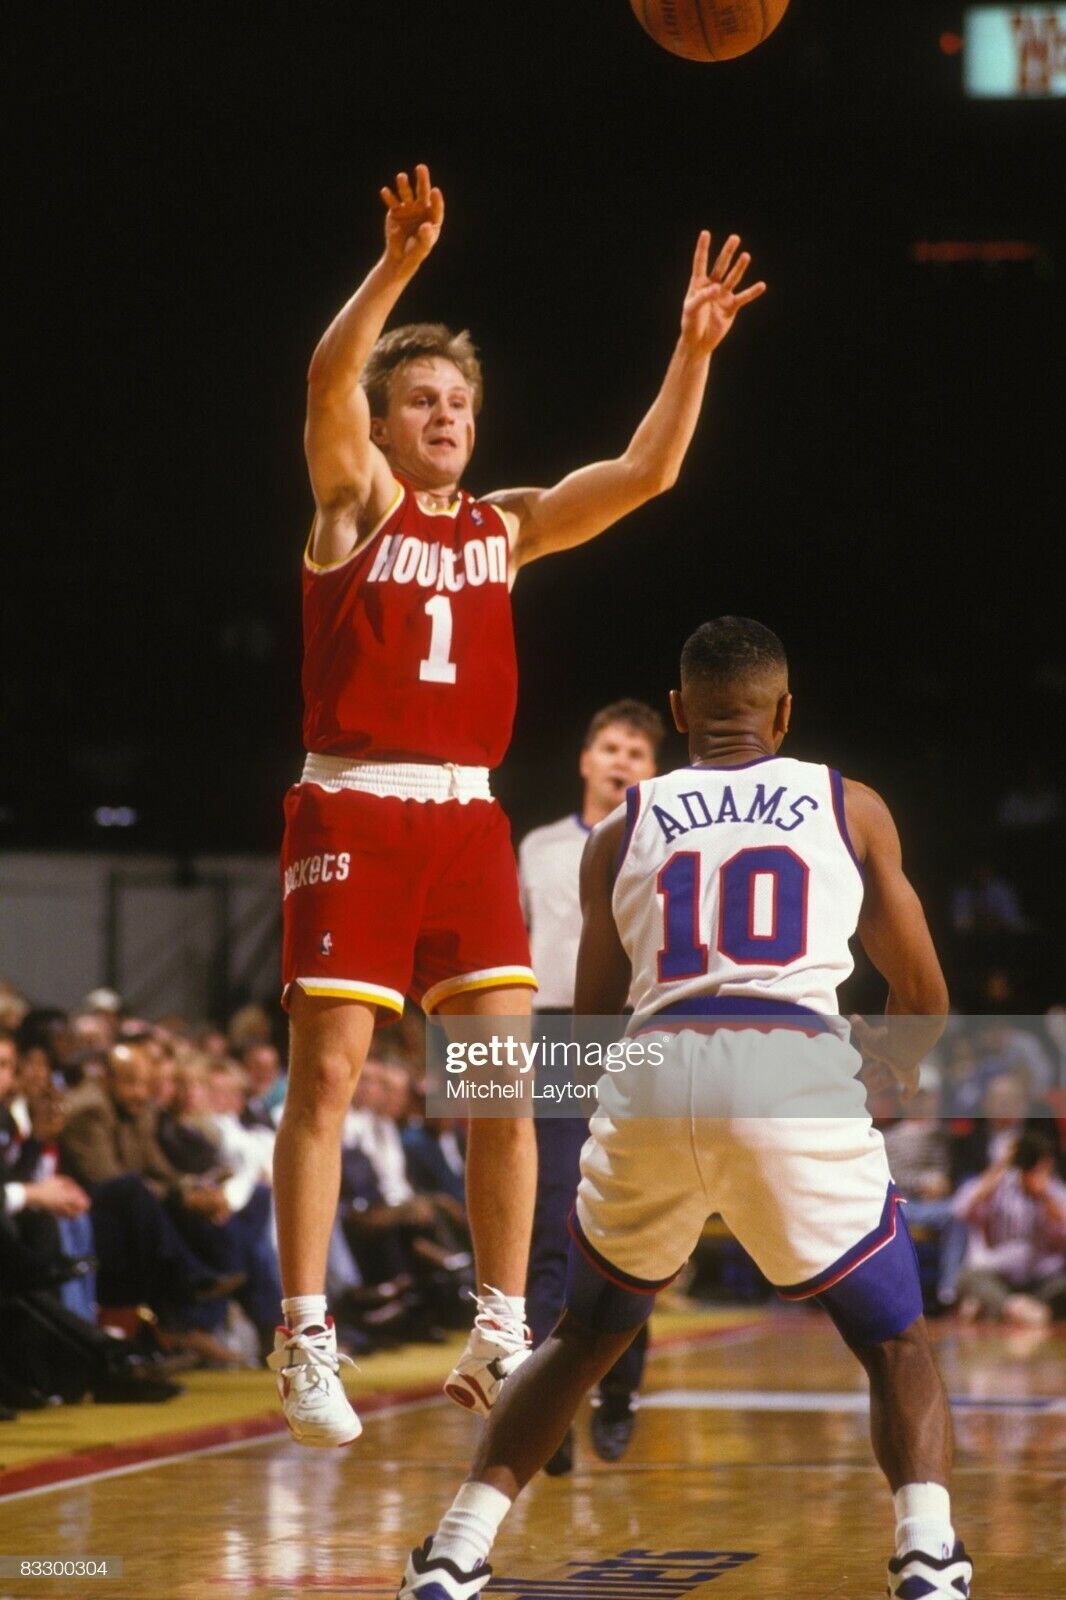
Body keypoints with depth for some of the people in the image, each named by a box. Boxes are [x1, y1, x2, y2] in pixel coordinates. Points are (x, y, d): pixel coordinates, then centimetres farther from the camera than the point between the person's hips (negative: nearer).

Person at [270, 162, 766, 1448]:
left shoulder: (506, 527, 13)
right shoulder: (353, 503, 0)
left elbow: (645, 473, 6)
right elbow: (325, 386, -19)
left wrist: (693, 347, -7)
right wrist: (398, 265, -33)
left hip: (467, 820, 5)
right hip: (353, 813, -5)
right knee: (327, 1073, -6)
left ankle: (499, 1340, 9)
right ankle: (306, 1344, -2)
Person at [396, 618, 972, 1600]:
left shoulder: (623, 829, 21)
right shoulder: (852, 809, 19)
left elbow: (589, 1031, 25)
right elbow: (925, 1002, 22)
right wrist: (888, 1068, 42)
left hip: (654, 1075, 2)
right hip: (798, 1070, -2)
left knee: (584, 1336, 24)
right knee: (897, 1346, 15)